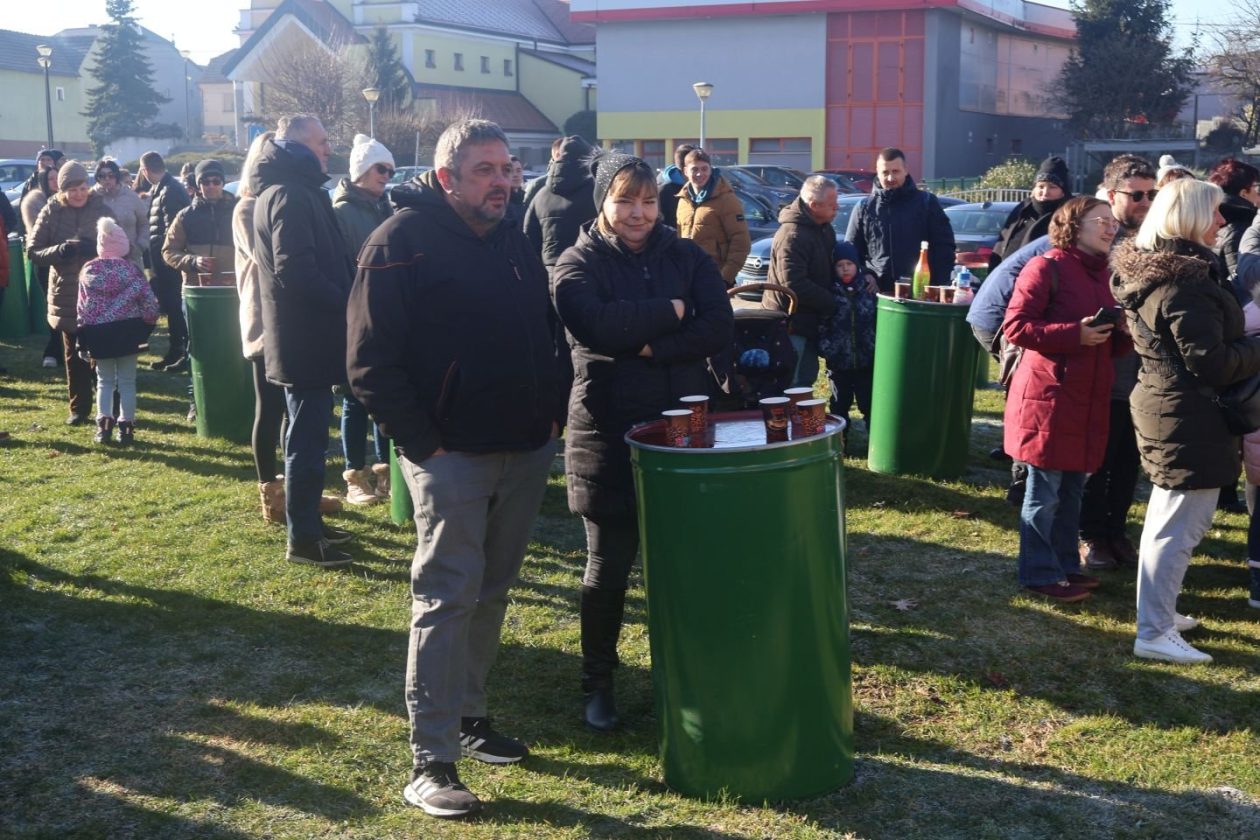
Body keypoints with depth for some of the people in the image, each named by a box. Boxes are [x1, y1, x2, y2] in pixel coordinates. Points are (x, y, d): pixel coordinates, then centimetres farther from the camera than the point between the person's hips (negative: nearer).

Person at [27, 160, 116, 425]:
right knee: (74, 356, 9)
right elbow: (32, 251, -1)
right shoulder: (51, 212, 1)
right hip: (66, 295, 1)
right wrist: (59, 251, -20)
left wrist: (95, 248, -21)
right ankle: (79, 407, 19)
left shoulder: (101, 209, 0)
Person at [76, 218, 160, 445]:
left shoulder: (89, 270, 2)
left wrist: (84, 339, 8)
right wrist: (147, 324, 6)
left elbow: (82, 306, 3)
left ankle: (104, 425, 4)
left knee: (104, 381, 14)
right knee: (127, 381, 6)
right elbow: (148, 300, -9)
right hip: (127, 331, -1)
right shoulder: (131, 268, -3)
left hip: (98, 333, 1)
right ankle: (126, 428, 5)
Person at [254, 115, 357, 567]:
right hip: (306, 337, -10)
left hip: (301, 336, 10)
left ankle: (309, 524, 28)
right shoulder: (291, 195, -16)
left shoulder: (293, 191, 17)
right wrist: (347, 302, -16)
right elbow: (296, 271, -25)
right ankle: (303, 539, 4)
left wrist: (343, 298, 6)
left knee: (308, 434, 18)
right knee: (308, 438, -3)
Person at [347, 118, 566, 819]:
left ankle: (468, 715, 29)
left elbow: (546, 335, 21)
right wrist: (422, 443, -16)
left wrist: (552, 414, 9)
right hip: (452, 454, -7)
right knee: (447, 598, -6)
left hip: (526, 449, 7)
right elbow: (371, 363, -12)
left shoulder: (516, 242, 12)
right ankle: (431, 759, 0)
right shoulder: (403, 242, -9)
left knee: (492, 592, 14)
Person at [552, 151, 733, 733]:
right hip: (610, 434, -3)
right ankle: (597, 683, 22)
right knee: (609, 565, 6)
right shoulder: (578, 265, -3)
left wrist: (652, 346, -17)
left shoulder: (686, 257, 7)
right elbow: (595, 324, -24)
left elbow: (720, 328, -6)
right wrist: (670, 312, -14)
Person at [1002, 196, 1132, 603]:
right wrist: (1075, 334, -21)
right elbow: (1015, 326, -16)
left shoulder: (1102, 274, 15)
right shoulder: (1046, 268, -10)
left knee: (1072, 490, 15)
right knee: (1044, 493, -1)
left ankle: (1065, 564, 27)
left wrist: (1125, 333, 0)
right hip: (1048, 397, -8)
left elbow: (1114, 343, 23)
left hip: (1087, 400, 8)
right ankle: (1040, 573, 8)